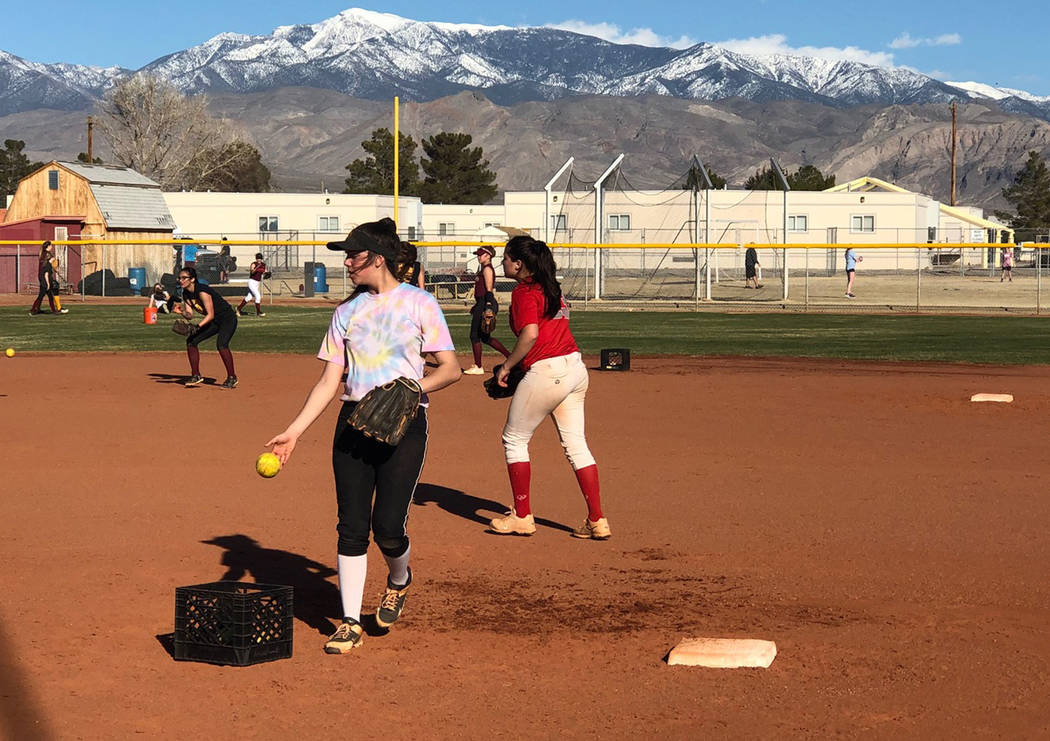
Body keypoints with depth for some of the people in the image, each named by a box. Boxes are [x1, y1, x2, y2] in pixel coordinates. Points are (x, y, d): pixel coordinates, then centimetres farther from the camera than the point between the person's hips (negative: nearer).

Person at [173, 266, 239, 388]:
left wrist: (198, 326, -35)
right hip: (213, 322, 9)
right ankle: (196, 376, 11)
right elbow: (189, 314, 1)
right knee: (191, 340, 2)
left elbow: (210, 315, -26)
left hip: (228, 319, -9)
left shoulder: (202, 291, -27)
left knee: (221, 344, -30)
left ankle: (232, 377, -16)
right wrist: (182, 312, -20)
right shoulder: (186, 294, -1)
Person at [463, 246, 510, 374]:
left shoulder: (487, 269, -11)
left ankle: (478, 367, 1)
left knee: (475, 335, -4)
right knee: (485, 337, 13)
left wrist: (488, 308, -24)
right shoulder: (483, 269, 19)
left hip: (485, 304, -10)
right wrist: (476, 306, 26)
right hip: (482, 304, 10)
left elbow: (489, 290, -18)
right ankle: (510, 356, 15)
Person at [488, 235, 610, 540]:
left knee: (514, 440, 8)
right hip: (576, 366, 8)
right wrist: (516, 362, 17)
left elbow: (531, 334, -23)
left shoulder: (524, 292, -9)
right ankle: (597, 521, 8)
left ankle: (522, 517, 12)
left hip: (546, 372, -8)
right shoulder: (551, 288, 17)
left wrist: (507, 366, -12)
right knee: (576, 444, 10)